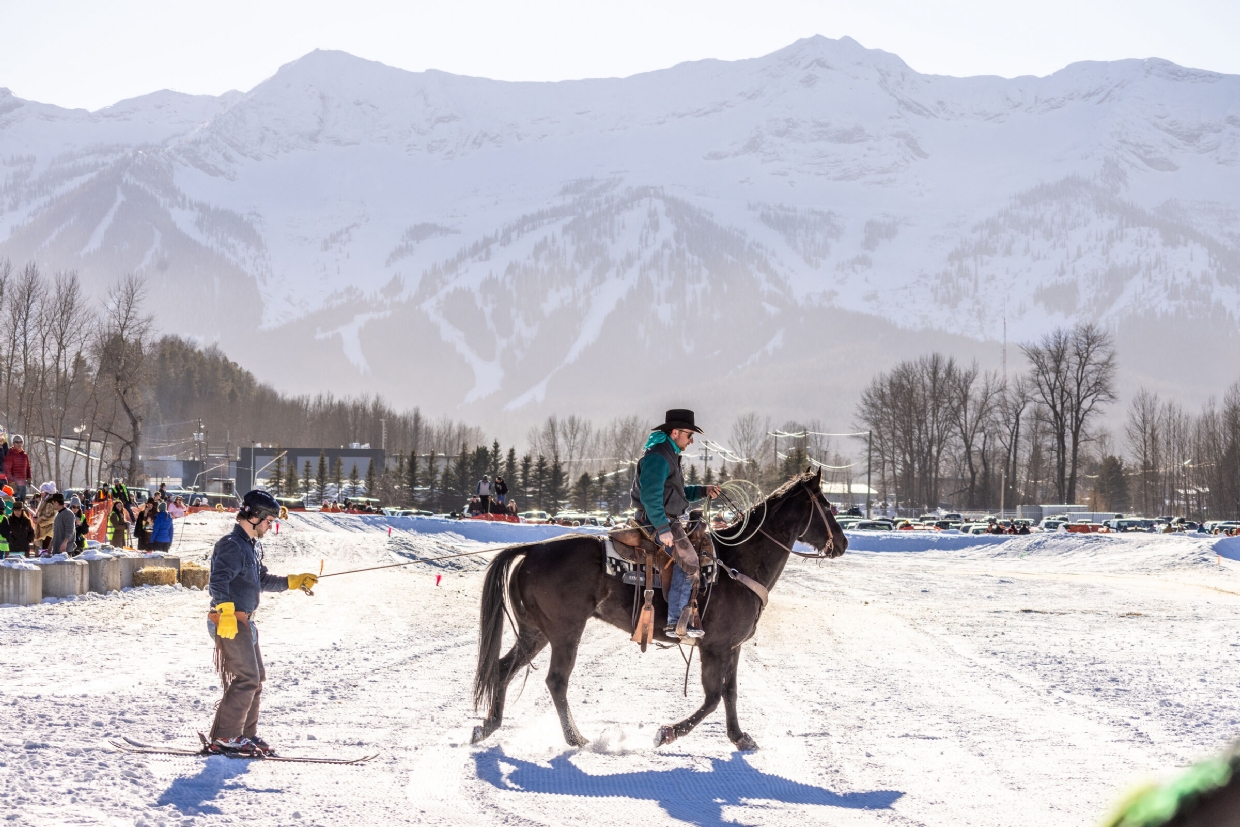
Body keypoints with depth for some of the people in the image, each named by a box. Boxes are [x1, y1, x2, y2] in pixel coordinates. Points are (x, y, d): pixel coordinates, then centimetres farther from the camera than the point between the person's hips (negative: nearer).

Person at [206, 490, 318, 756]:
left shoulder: (252, 546, 18)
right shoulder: (232, 545, -15)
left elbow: (263, 581, 27)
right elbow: (219, 580, -26)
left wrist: (293, 581, 20)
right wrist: (225, 612, -36)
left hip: (243, 622, 11)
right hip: (229, 622, -11)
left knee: (256, 678, 15)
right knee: (246, 679, -11)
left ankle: (246, 734, 22)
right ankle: (224, 738, -7)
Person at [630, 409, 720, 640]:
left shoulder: (668, 455, 18)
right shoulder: (657, 457, -17)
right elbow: (650, 496, -26)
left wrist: (703, 491, 14)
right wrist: (662, 529, -29)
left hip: (667, 520, 11)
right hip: (657, 520, -11)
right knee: (689, 563, -15)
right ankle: (676, 622, -14)